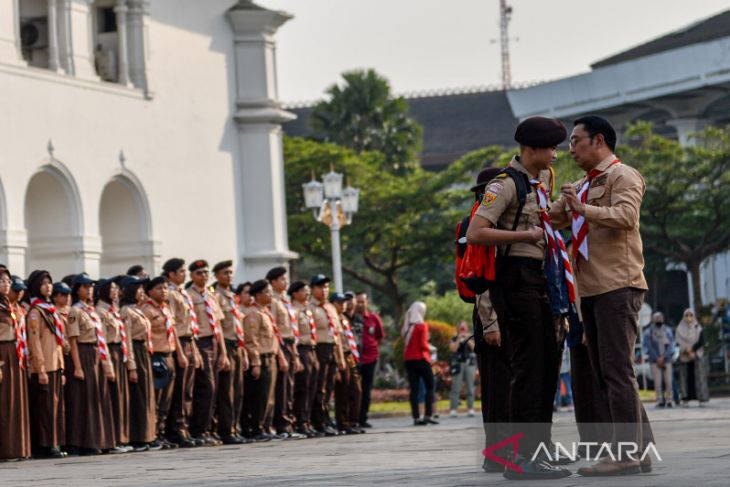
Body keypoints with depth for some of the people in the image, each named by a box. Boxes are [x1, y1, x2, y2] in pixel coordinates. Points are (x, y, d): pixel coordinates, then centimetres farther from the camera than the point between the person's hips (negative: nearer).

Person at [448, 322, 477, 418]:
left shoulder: (471, 338, 14)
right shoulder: (454, 339, 11)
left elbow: (474, 347, -2)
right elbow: (453, 349, -4)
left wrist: (467, 339, -9)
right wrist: (459, 339, -9)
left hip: (470, 364, 2)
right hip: (457, 364, -2)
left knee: (470, 387, -1)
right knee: (456, 388, -7)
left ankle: (471, 409, 1)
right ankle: (453, 410, -9)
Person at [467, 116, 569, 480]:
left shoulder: (542, 178, 16)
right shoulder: (505, 184, -13)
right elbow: (475, 234, -23)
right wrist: (527, 235, -19)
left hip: (537, 281, 10)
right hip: (515, 279, -10)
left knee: (547, 364, 11)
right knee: (528, 366, -11)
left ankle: (538, 448, 19)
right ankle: (522, 458, -12)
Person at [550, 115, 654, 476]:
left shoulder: (623, 176, -4)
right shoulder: (582, 186, 23)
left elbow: (625, 216, -22)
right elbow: (550, 218, 29)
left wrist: (584, 210, -31)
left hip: (617, 285, -9)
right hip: (592, 289, 9)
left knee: (617, 371, -12)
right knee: (607, 373, 9)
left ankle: (626, 455, -14)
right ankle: (640, 449, 13)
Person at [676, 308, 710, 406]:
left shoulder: (698, 328, 5)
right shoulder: (680, 329, 6)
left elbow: (701, 342, -3)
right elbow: (679, 343, -1)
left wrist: (692, 349, -14)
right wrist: (687, 351, -14)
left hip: (697, 356, -1)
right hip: (684, 357, 1)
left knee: (699, 376, -6)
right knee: (686, 377, -3)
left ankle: (702, 399, -8)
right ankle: (685, 399, -4)